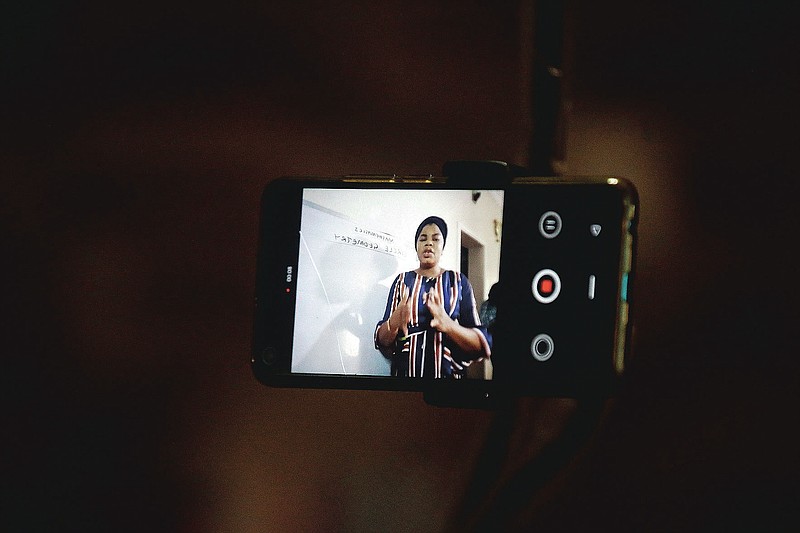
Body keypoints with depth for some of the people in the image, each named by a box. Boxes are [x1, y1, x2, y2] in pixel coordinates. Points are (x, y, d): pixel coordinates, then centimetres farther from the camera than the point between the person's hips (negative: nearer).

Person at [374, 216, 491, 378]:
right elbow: (383, 341, -1)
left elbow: (481, 345, -7)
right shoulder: (402, 281, 3)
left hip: (448, 373, -1)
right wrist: (394, 322, -24)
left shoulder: (458, 281, 1)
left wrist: (448, 325, -26)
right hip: (404, 372, 1)